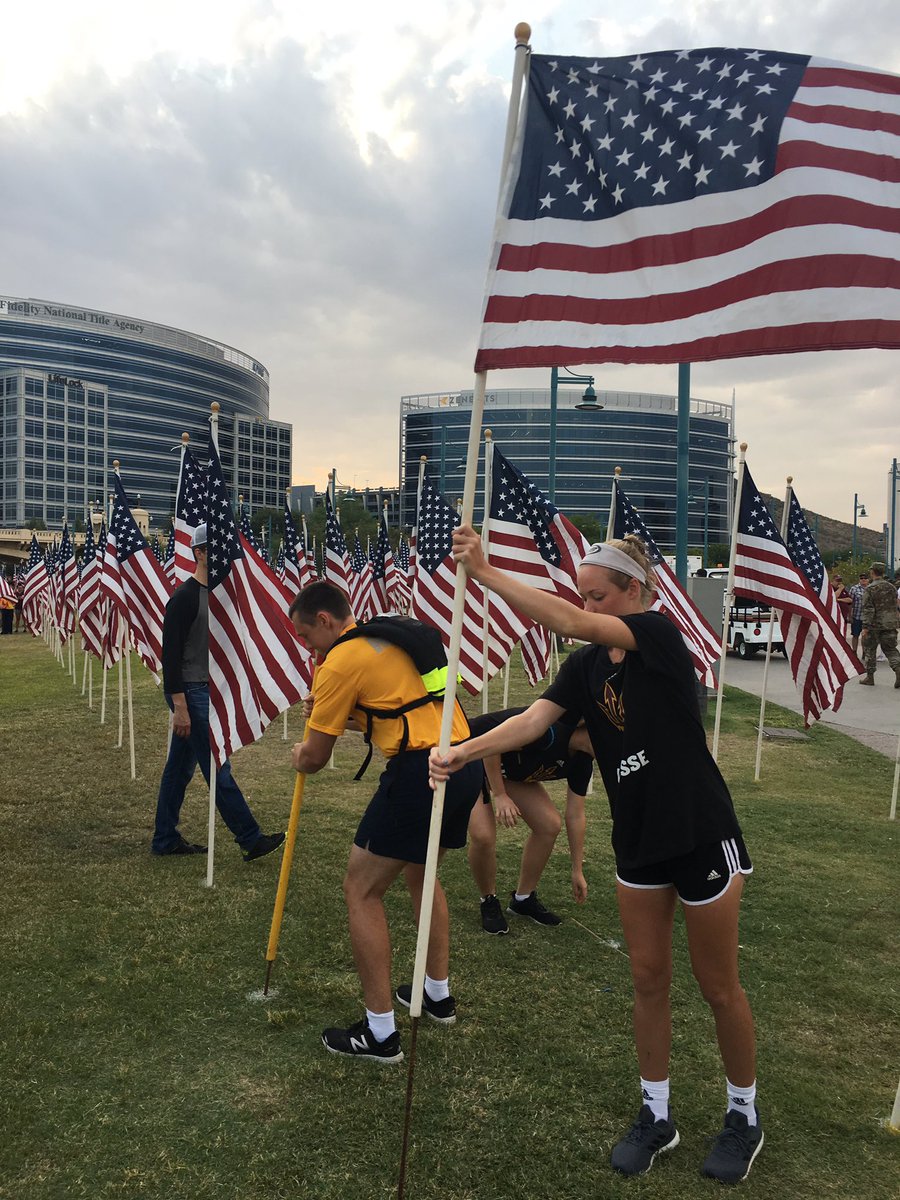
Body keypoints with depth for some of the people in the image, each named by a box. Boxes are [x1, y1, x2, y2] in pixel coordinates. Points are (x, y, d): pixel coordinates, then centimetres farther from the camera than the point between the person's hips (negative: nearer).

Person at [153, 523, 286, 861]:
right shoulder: (184, 597, -15)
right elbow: (171, 654, -18)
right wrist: (179, 706, -22)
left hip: (208, 690, 9)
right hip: (190, 693, -9)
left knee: (180, 767, 14)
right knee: (218, 769, -5)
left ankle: (165, 839, 23)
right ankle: (250, 839, 0)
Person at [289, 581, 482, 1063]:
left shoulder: (341, 662, -6)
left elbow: (314, 758, -2)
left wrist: (297, 755, 22)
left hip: (419, 772, -9)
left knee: (361, 891, 5)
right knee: (421, 873, 28)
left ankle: (380, 1032, 11)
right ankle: (438, 995, 41)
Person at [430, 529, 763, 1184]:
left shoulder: (661, 634, -17)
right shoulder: (587, 665, 1)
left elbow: (570, 622, -31)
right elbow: (533, 719, -12)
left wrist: (484, 571, -34)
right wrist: (462, 751, -28)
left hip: (701, 836, -6)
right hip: (638, 840, 6)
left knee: (719, 986, 11)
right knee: (649, 980, 14)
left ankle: (745, 1117, 33)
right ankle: (657, 1115, 32)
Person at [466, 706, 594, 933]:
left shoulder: (582, 761, -8)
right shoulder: (551, 731, -36)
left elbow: (575, 815, 2)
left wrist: (577, 871, 7)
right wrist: (499, 795, -25)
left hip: (511, 767, 8)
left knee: (549, 824, -3)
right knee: (483, 835, -23)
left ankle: (523, 898, 15)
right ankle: (489, 902, 5)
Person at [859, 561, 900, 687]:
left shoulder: (870, 589, -12)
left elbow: (868, 609, -17)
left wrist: (865, 627, -16)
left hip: (874, 626, -5)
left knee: (870, 650, 7)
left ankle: (870, 677, 13)